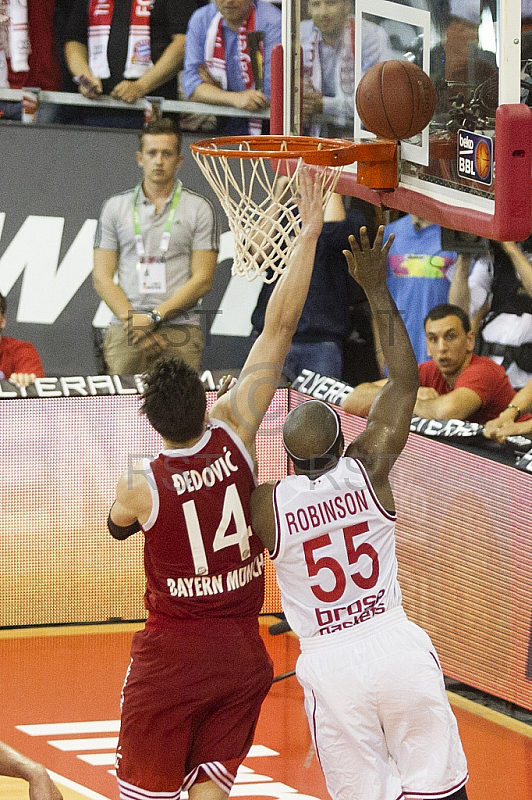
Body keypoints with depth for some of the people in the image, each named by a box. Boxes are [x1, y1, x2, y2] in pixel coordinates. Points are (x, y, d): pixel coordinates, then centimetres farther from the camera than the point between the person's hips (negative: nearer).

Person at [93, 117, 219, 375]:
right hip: (125, 333, 1)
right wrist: (131, 319, -7)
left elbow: (203, 279, 1)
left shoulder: (200, 209, 7)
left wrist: (154, 317, -9)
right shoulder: (115, 207, 13)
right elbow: (102, 277, 8)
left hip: (180, 331, -1)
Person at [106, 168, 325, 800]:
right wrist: (308, 234, -9)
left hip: (171, 657, -3)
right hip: (242, 653, 3)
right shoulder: (235, 435, -10)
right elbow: (278, 327, -10)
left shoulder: (139, 486, -16)